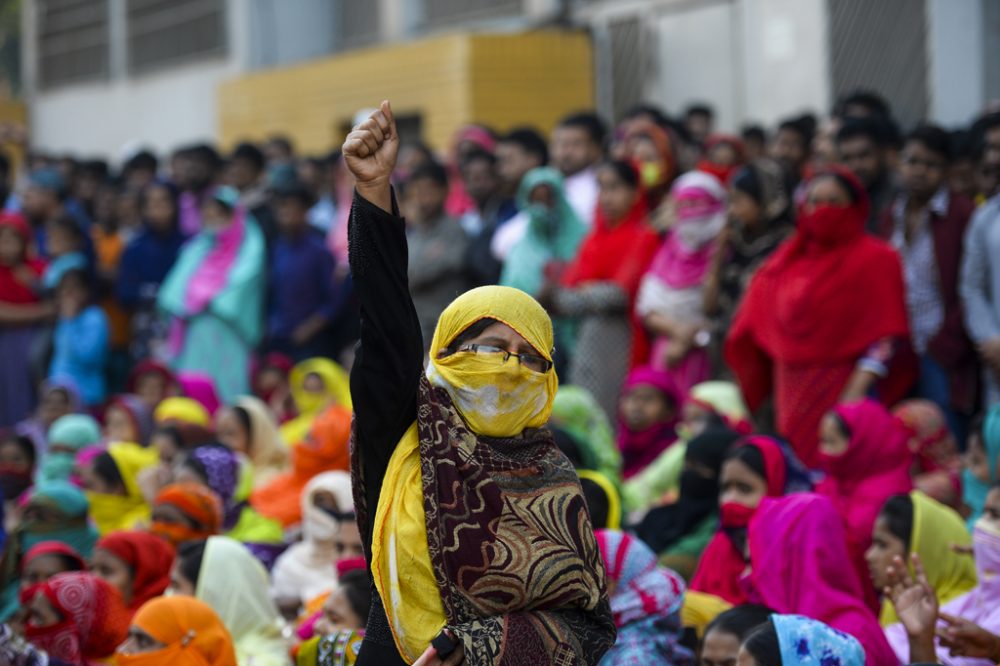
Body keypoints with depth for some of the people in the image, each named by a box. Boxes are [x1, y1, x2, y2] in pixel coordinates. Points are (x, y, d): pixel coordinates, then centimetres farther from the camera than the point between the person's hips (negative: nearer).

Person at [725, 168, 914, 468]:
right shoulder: (790, 258, 14)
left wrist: (856, 392, -19)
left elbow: (886, 339, -10)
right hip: (792, 396, 5)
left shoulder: (875, 259, -3)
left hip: (841, 394, -5)